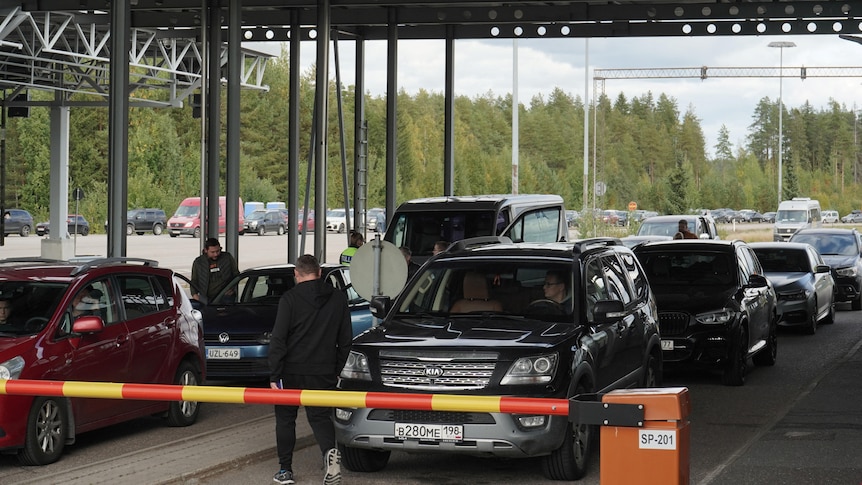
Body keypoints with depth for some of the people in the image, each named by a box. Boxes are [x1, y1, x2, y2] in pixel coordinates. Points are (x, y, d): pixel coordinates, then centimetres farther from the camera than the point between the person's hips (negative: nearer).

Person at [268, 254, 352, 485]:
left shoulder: (290, 298, -7)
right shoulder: (338, 298, 6)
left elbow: (278, 339, -11)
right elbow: (345, 339, 10)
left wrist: (275, 375, -8)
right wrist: (337, 370, 16)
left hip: (292, 371, -3)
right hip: (324, 372, 3)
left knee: (285, 418, 12)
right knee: (320, 416, 9)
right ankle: (330, 451, -20)